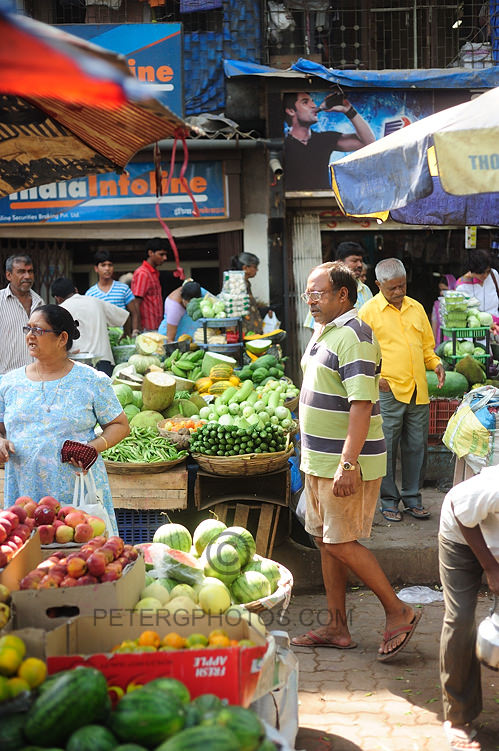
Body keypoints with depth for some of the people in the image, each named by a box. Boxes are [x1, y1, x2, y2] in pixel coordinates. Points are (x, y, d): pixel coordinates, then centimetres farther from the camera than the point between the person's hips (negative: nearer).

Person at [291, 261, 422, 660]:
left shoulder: (353, 336, -17)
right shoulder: (323, 331, 14)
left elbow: (361, 404, -24)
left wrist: (348, 464, -28)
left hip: (346, 463, -10)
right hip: (319, 460, 10)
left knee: (341, 543, -5)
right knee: (326, 541, 12)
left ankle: (398, 611, 11)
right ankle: (337, 627, 22)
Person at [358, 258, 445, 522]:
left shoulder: (416, 308, 14)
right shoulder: (369, 311, -2)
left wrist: (435, 363, 3)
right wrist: (377, 378, -13)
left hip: (418, 392, 5)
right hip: (388, 392, -5)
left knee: (416, 447, 9)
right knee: (387, 449, 0)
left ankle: (412, 498, 22)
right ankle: (389, 501, 12)